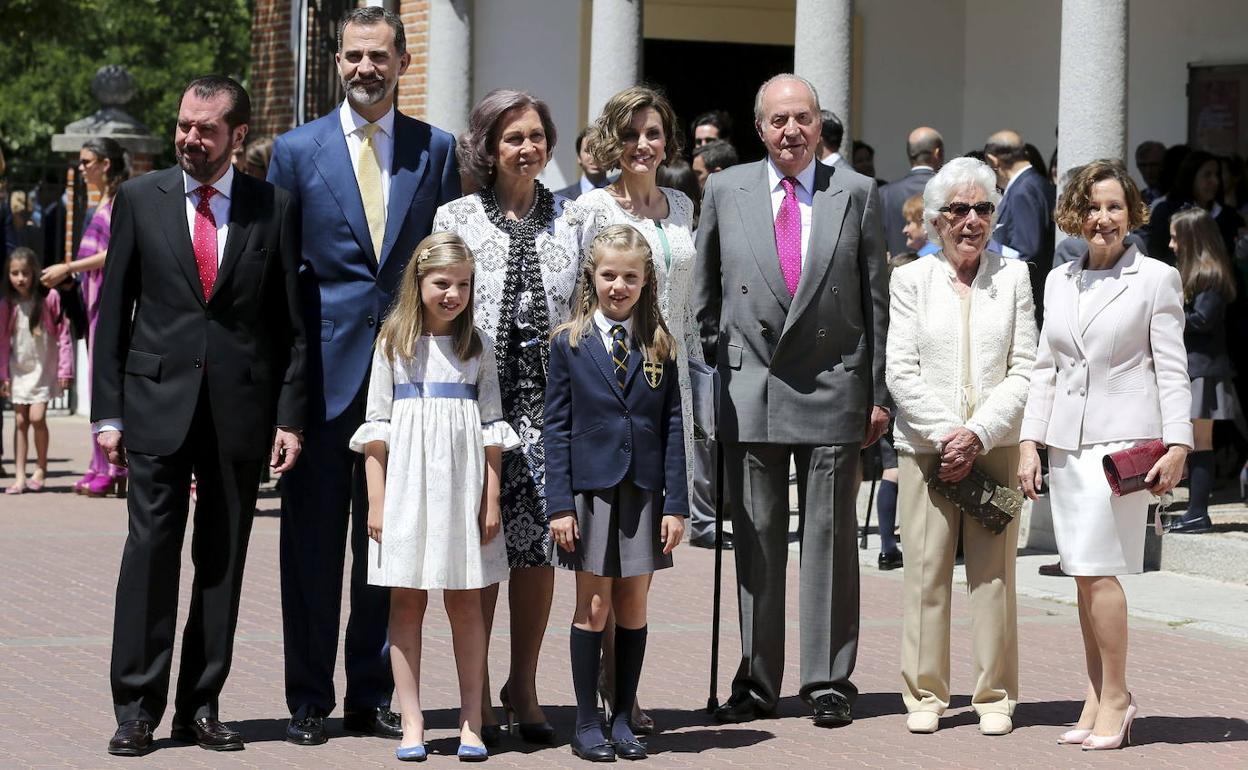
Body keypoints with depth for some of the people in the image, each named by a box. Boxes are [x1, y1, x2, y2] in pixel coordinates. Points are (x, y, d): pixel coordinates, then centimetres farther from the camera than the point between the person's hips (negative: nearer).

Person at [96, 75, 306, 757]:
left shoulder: (273, 209, 4)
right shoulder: (140, 200, 5)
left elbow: (292, 323, 5)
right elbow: (113, 311, 5)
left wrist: (290, 415, -1)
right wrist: (106, 412, 0)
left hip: (241, 406, 1)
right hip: (157, 400, -1)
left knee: (224, 560, 5)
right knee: (150, 551, -4)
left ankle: (201, 707, 12)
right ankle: (136, 710, 1)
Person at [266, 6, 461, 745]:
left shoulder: (435, 149, 7)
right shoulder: (297, 150, 3)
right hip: (323, 371, -1)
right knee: (313, 540, 2)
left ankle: (373, 695, 17)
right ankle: (309, 701, 10)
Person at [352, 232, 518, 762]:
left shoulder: (477, 348, 7)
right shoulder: (393, 343, 4)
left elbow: (491, 427, 6)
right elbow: (376, 427, 2)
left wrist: (492, 499, -1)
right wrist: (376, 501, -3)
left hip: (462, 489, 1)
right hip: (406, 484, -1)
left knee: (465, 604, 4)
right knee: (406, 603, 1)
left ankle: (472, 724, 7)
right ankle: (412, 726, 4)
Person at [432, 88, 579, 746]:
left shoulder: (568, 219, 10)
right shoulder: (455, 219, 4)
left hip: (550, 400, 2)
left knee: (539, 543, 3)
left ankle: (524, 686, 16)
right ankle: (476, 692, 9)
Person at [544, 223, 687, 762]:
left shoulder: (659, 345, 5)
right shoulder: (570, 344, 1)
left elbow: (674, 426, 4)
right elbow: (556, 428, 0)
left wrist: (676, 504, -2)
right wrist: (560, 505, -6)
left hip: (644, 493, 2)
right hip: (590, 489, -2)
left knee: (633, 607, 6)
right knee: (593, 607, 1)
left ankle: (622, 719, 14)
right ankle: (587, 723, 8)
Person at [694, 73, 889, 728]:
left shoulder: (856, 194, 3)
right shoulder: (726, 191, 6)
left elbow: (876, 298, 4)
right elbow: (704, 295, 12)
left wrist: (879, 393, 2)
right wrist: (714, 369, 6)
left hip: (832, 387, -1)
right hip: (749, 391, 1)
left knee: (830, 538, 3)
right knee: (755, 540, 5)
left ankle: (829, 682, 8)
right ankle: (756, 682, 11)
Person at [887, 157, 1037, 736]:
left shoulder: (1013, 276, 7)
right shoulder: (911, 280, 6)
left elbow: (1024, 370, 2)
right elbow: (901, 373, 1)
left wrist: (979, 433, -9)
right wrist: (945, 433, -10)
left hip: (996, 446, 0)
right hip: (925, 447, 0)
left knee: (994, 572, 0)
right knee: (926, 571, -1)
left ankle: (994, 696, 7)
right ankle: (924, 694, 7)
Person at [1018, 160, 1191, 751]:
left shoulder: (1156, 279, 1)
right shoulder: (1059, 282, 15)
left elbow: (1172, 370, -2)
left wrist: (1177, 445, -10)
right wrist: (1030, 442, 9)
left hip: (1123, 438, -5)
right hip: (1067, 442, 5)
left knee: (1098, 569, -12)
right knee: (1084, 575, 5)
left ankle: (1116, 698, -3)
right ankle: (1097, 699, 11)